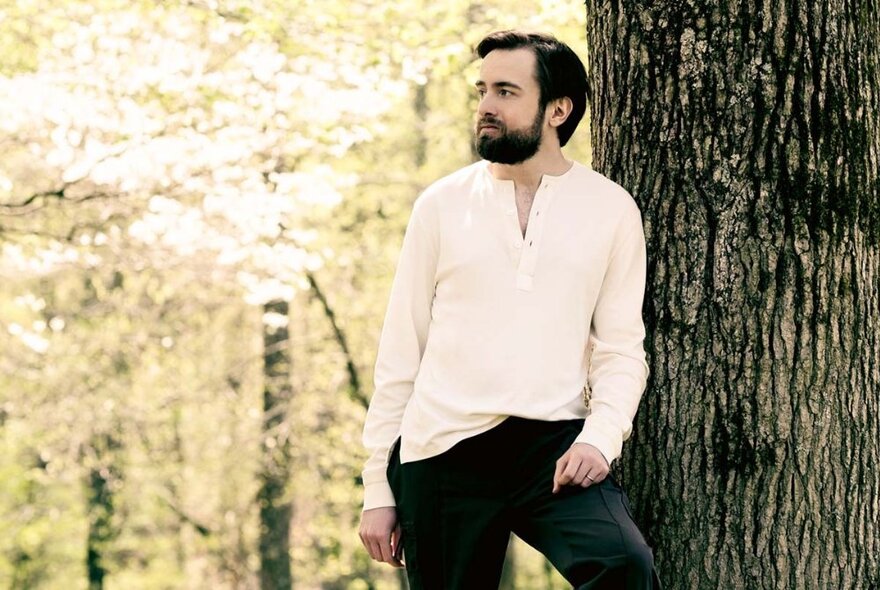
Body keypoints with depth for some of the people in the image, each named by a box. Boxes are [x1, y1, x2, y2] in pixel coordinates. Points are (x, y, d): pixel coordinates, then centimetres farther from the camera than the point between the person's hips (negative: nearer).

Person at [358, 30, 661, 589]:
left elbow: (622, 349, 4)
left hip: (554, 441, -2)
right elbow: (400, 352, 9)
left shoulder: (610, 208, 6)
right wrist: (378, 487, 6)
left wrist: (600, 438, -16)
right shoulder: (443, 204, 8)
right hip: (441, 453, 2)